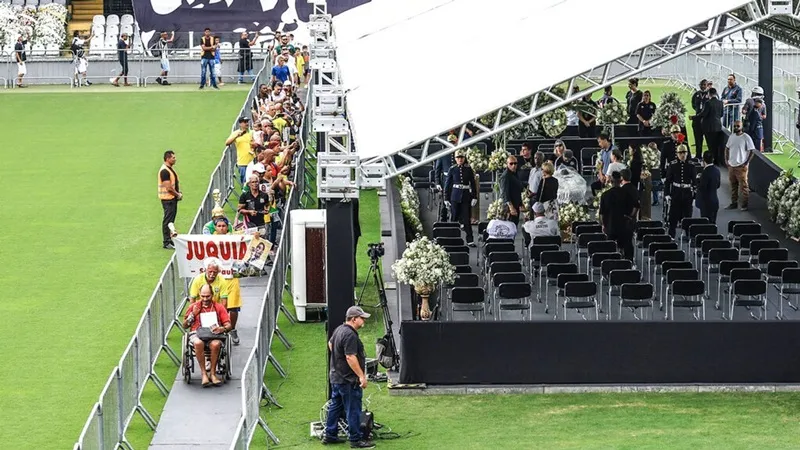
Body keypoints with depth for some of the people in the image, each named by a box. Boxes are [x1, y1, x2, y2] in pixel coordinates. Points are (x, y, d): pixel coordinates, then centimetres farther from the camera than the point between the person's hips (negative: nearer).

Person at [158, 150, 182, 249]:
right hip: (167, 198, -10)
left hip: (173, 197, 10)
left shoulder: (171, 168, 15)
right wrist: (178, 194, -10)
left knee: (171, 219, 15)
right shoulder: (164, 171, -17)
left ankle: (169, 240, 23)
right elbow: (168, 187, -21)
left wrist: (179, 193, 7)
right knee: (168, 220, -7)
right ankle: (166, 243, -5)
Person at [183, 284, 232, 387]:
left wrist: (222, 329, -14)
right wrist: (193, 315, 3)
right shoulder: (194, 307, 19)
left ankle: (212, 373, -24)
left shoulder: (219, 307, 17)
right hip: (196, 334, 0)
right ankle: (204, 374, -32)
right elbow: (185, 326, 19)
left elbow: (228, 324, 9)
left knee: (216, 344, -38)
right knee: (198, 343, -39)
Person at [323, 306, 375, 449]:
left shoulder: (339, 329, 8)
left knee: (335, 406, 18)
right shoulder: (350, 335, -24)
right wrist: (361, 376, -24)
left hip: (336, 376, 10)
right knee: (353, 410, -3)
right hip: (348, 380, -10)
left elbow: (330, 344, 26)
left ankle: (330, 435, 25)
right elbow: (350, 358, -28)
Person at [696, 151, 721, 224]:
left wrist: (698, 180, -4)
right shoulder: (716, 170, 5)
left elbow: (701, 188, -21)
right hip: (715, 201, 8)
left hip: (706, 204, -8)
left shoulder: (706, 172, -21)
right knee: (713, 223, 16)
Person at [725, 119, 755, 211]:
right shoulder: (732, 137, 10)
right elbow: (727, 148, 21)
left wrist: (746, 163, -14)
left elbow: (752, 151, -10)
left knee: (743, 186, -4)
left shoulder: (746, 138, -9)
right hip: (731, 165, 6)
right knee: (733, 185, 12)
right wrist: (726, 160, 9)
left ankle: (745, 204, 1)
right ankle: (734, 203, 22)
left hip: (741, 166, -6)